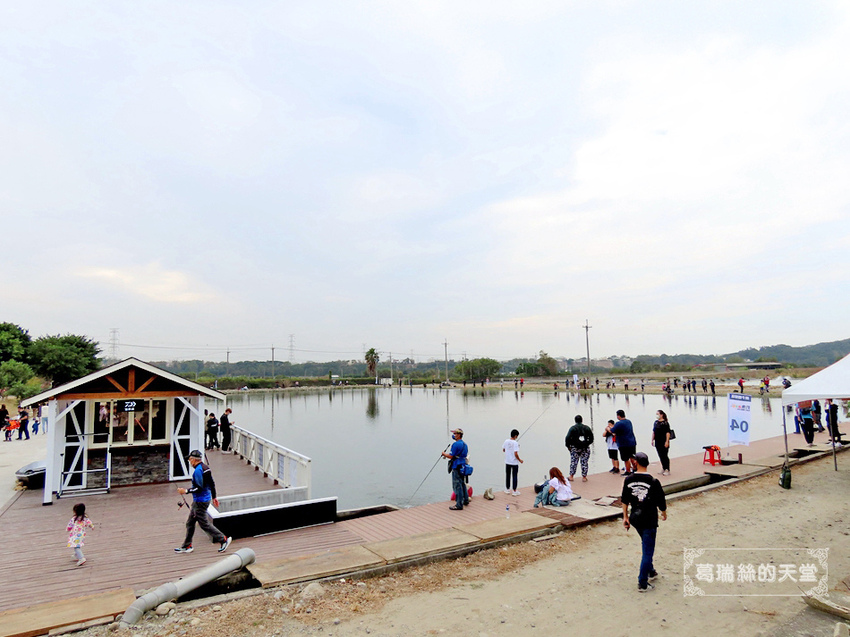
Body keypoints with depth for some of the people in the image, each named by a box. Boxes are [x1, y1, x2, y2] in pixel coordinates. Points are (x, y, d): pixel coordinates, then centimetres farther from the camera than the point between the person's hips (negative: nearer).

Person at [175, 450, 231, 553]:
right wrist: (214, 497, 21)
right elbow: (212, 483, 15)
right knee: (190, 522, 17)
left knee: (204, 524, -3)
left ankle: (223, 540, 1)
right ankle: (187, 546, 26)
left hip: (200, 501, -10)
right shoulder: (205, 468, 10)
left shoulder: (198, 471, -20)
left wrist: (186, 491, -17)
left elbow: (199, 488, -23)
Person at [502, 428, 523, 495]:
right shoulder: (515, 443, -19)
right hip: (514, 463, -5)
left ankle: (507, 489, 26)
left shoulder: (506, 441, -3)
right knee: (515, 476, 6)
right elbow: (516, 454, -22)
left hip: (507, 462, 5)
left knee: (507, 475, 16)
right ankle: (514, 491, 10)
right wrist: (520, 460, -7)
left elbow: (503, 450, 9)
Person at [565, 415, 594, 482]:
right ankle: (584, 477, 11)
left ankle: (571, 476, 11)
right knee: (584, 462, 8)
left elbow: (568, 438, -11)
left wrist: (568, 446, 1)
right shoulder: (587, 428, 3)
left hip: (575, 448, -2)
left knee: (573, 462, 8)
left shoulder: (572, 428, -6)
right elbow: (591, 438, 4)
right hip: (585, 448, 2)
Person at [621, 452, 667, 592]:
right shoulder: (653, 482, -16)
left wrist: (625, 517, 14)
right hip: (649, 520, -4)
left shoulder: (628, 480, -5)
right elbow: (661, 502, -6)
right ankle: (642, 583, 6)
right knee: (647, 551, 3)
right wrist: (664, 513, 15)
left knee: (647, 545, 26)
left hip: (635, 519, 4)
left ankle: (650, 571, 40)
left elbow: (624, 500, 3)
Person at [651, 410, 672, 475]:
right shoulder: (656, 422, 9)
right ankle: (663, 469, 23)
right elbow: (653, 432, 15)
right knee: (661, 456, 13)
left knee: (665, 456, 0)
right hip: (657, 442, 7)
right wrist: (652, 440, 13)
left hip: (664, 442, -7)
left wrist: (667, 441, -19)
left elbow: (668, 433, -15)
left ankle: (667, 470, 9)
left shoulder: (665, 423, -12)